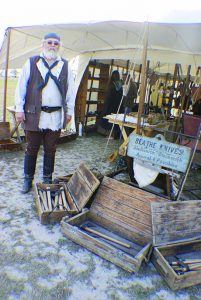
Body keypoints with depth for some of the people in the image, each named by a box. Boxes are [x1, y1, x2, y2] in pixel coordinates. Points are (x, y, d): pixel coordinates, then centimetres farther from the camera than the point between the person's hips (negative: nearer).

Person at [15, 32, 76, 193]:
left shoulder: (65, 66, 9)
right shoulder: (31, 63, 4)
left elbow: (71, 90, 10)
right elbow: (21, 86, 3)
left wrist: (69, 111, 6)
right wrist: (19, 109, -2)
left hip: (56, 116, 1)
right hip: (34, 114, -1)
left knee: (50, 150, 10)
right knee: (32, 148, 8)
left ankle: (47, 180, 25)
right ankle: (28, 180, 24)